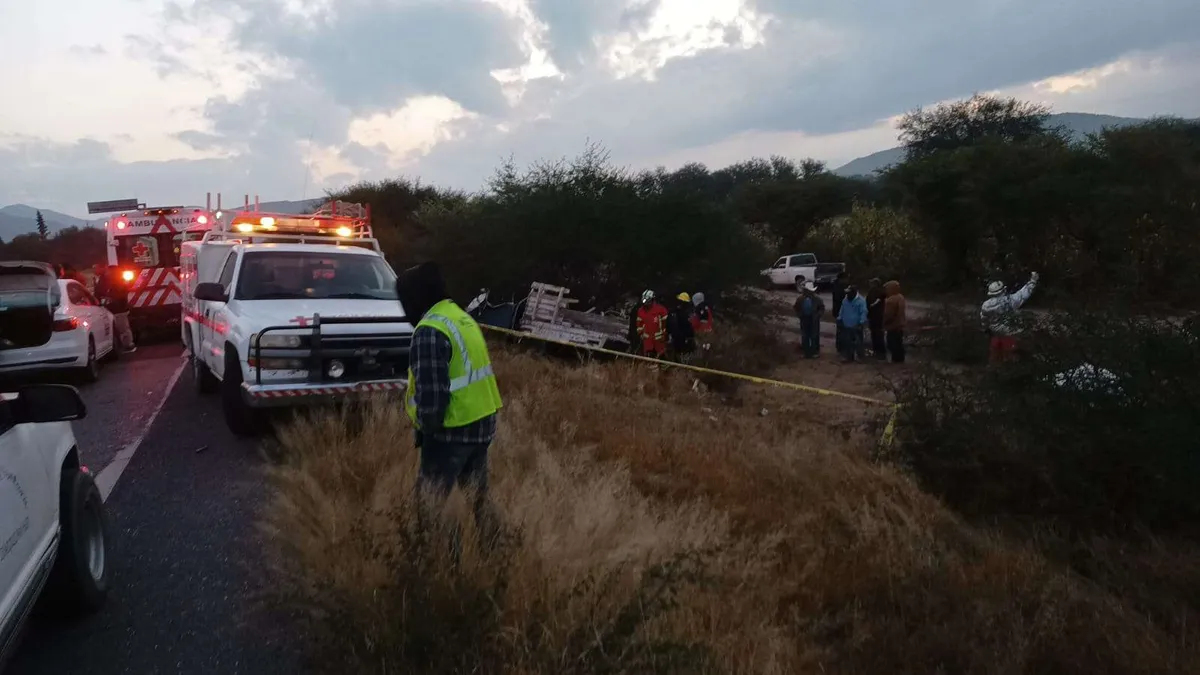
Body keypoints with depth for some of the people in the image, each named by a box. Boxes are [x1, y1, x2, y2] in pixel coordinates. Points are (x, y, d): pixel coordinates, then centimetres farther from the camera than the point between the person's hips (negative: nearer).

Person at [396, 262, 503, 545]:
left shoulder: (430, 331, -19)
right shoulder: (463, 318, 11)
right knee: (476, 495, 20)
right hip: (481, 421, 9)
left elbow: (432, 391, -22)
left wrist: (426, 426, -7)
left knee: (431, 500, 3)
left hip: (452, 429, -9)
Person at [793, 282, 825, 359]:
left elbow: (822, 308, 0)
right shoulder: (800, 298, -2)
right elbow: (796, 308, 10)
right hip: (804, 319, 2)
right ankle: (806, 352, 19)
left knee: (814, 336, 6)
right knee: (805, 336, 9)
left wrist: (817, 315, -12)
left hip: (814, 319, -2)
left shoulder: (817, 298, -8)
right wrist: (800, 315, -3)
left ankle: (815, 352, 17)